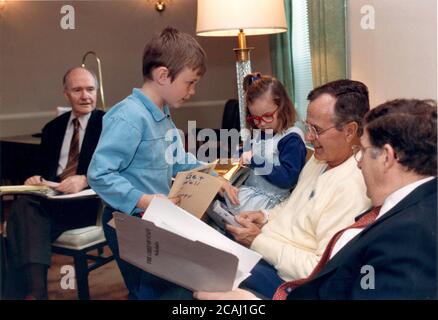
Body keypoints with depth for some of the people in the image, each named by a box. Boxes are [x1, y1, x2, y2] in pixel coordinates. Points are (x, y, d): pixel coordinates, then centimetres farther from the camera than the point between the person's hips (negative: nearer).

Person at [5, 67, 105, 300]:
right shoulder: (52, 128, 23)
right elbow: (44, 169, 21)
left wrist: (84, 179, -26)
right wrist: (37, 179, -5)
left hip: (87, 201, -4)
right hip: (51, 197, 4)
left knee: (24, 214, -30)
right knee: (23, 205, -32)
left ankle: (27, 291, -23)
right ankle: (35, 290, -39)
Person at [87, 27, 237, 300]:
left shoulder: (163, 114, 8)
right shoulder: (129, 117, -25)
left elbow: (178, 159, 17)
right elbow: (99, 175, -28)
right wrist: (144, 201, -33)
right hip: (130, 223, -10)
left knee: (173, 286, 20)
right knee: (153, 292, 1)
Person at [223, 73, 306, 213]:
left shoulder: (291, 139, -12)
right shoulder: (257, 133, 10)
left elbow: (288, 178, -21)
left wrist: (255, 161, -19)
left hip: (270, 198, -8)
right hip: (247, 189, 8)